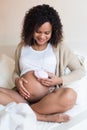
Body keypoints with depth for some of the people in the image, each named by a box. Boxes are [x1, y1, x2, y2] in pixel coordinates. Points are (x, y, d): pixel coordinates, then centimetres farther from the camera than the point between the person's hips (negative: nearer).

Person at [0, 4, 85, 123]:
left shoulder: (60, 47, 6)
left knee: (70, 96, -35)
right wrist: (17, 81, -4)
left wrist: (59, 80, -10)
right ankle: (42, 116, -27)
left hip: (47, 98, -2)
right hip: (23, 96, 2)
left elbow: (80, 70, 8)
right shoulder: (22, 47, 13)